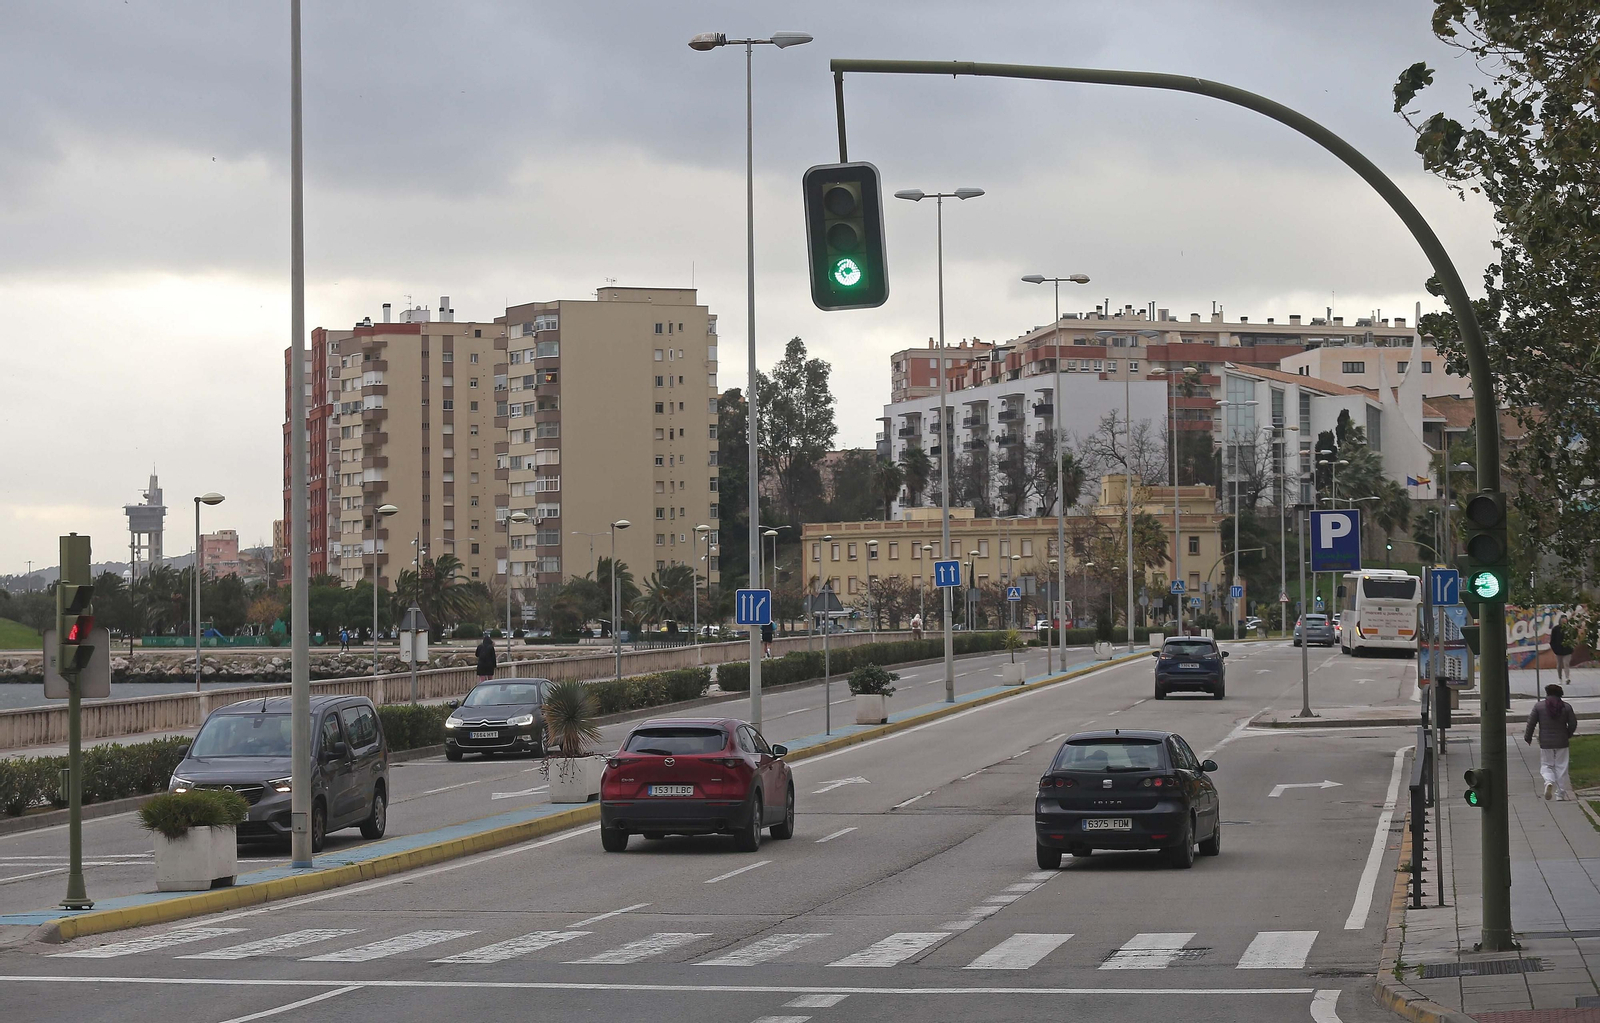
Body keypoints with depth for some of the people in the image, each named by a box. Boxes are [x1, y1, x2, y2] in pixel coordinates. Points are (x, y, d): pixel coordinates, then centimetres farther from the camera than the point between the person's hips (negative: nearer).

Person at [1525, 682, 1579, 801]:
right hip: (1562, 742, 1)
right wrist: (1568, 735, 20)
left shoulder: (1538, 706, -4)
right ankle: (1560, 794, 10)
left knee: (1546, 765, 11)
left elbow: (1531, 723, -4)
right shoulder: (1566, 707, -1)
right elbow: (1573, 723, 1)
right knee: (1561, 768, 8)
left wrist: (1528, 738, 10)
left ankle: (1549, 782, -18)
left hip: (1545, 743, -1)